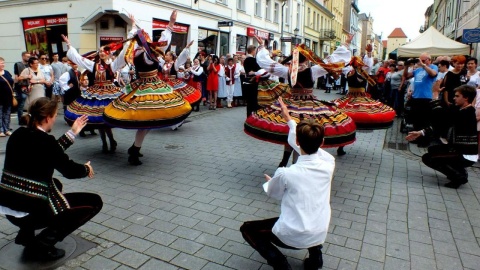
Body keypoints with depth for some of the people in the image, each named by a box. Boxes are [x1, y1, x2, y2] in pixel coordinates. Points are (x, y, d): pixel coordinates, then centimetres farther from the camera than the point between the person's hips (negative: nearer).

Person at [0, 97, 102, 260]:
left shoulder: (18, 134, 5)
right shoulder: (45, 140, -18)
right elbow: (69, 170, -8)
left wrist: (73, 132, 23)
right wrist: (86, 169, 13)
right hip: (31, 210, -9)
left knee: (55, 184, 36)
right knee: (95, 202, 0)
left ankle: (27, 233, 22)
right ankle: (41, 245, -1)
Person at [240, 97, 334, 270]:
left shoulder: (285, 174, -22)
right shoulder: (328, 164, -11)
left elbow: (274, 194, 1)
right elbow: (310, 145, 8)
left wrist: (269, 182, 24)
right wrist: (289, 119, 17)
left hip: (293, 237, -4)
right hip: (319, 235, 5)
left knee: (247, 229, 18)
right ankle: (315, 254, 26)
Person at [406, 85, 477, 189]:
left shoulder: (466, 114, -22)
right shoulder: (462, 111, 7)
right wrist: (420, 133, -1)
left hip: (467, 156, -9)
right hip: (460, 150, 9)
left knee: (427, 158, -8)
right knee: (432, 149, 20)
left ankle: (459, 176, -1)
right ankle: (458, 170, 18)